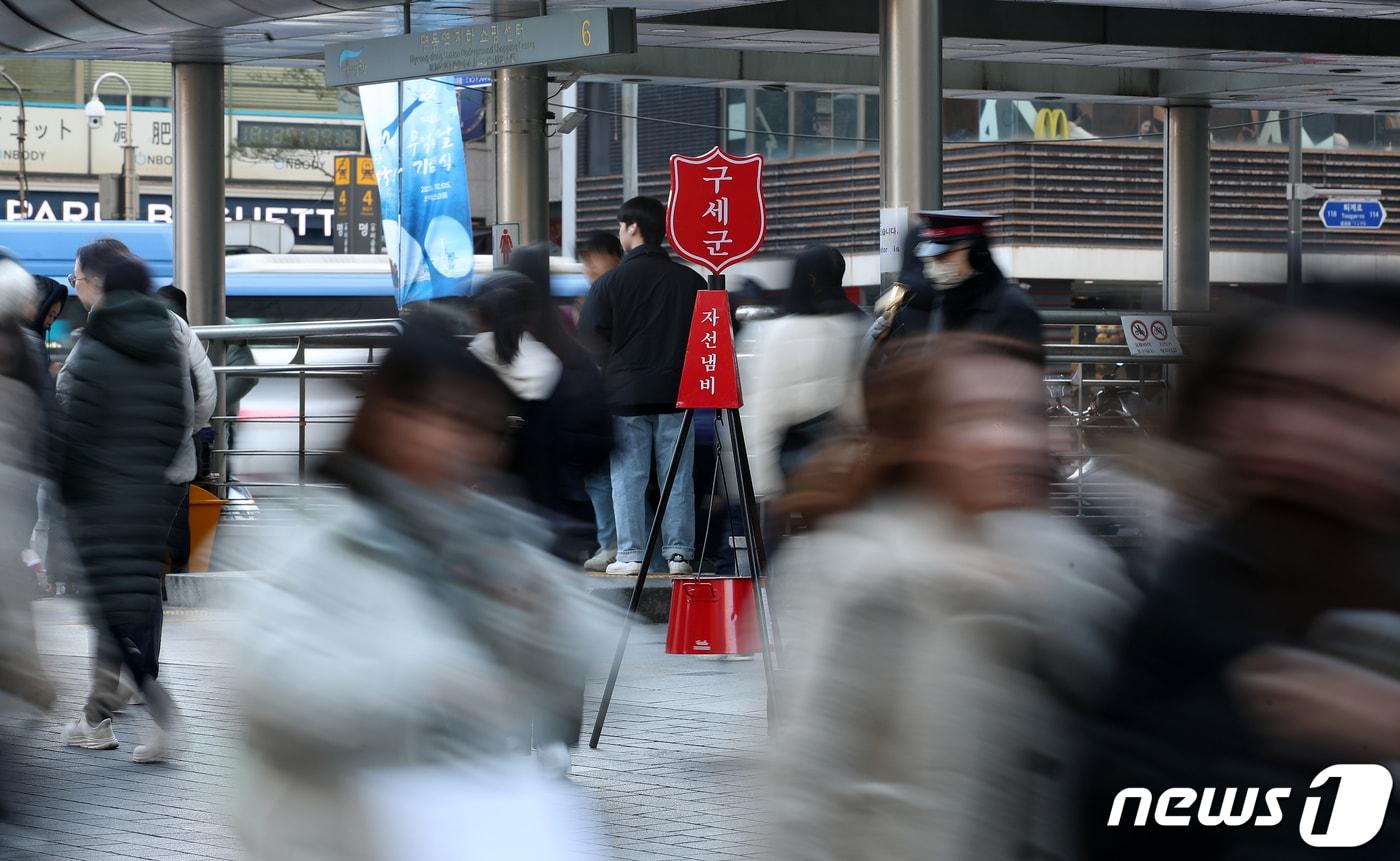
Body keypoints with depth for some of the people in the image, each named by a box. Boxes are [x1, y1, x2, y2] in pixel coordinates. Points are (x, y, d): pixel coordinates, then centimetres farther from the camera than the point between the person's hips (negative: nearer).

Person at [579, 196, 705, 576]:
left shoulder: (611, 282, -5)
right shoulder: (691, 281, 4)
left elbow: (589, 342, -4)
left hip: (626, 392, -2)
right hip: (677, 392, 2)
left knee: (628, 476, 3)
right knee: (678, 477, 5)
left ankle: (630, 554, 0)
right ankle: (679, 553, 4)